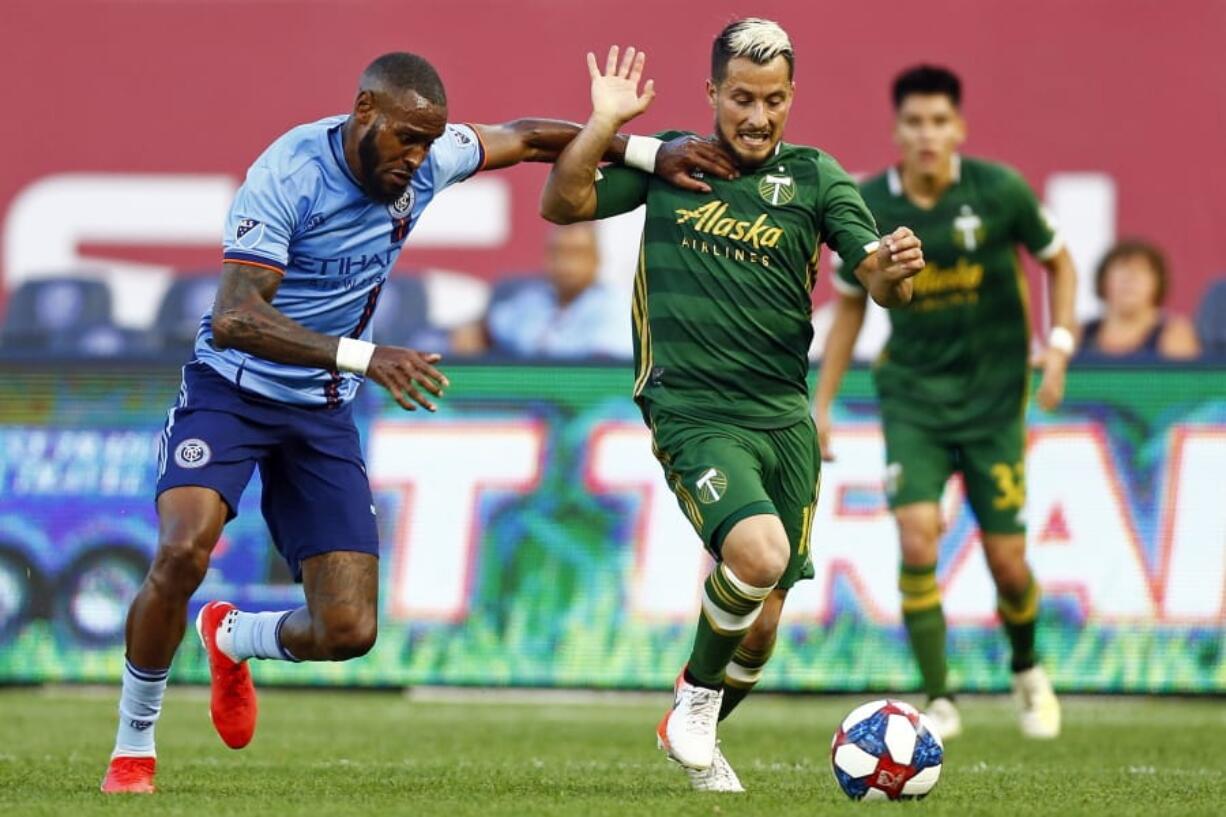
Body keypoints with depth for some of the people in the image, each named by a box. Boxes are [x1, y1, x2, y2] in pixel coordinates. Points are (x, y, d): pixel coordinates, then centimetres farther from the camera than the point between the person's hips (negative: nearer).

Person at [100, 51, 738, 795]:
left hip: (323, 414, 5)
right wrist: (363, 357, -42)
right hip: (232, 392, -5)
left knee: (348, 631, -6)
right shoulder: (289, 176, -23)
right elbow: (234, 318, -32)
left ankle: (233, 639, 30)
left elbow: (524, 138, 14)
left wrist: (651, 150, 8)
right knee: (182, 553, -30)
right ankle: (133, 746, -7)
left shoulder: (427, 160, -5)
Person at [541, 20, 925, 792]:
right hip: (694, 411, -3)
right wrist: (604, 122, -6)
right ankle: (697, 694, -2)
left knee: (763, 621, 6)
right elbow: (562, 204, 3)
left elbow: (881, 281, -2)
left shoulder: (816, 177, 6)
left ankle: (693, 731, 34)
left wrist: (897, 269, -25)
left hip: (786, 417, 3)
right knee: (758, 552, -29)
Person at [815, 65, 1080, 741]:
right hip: (912, 396, 1)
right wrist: (822, 404, 6)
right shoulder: (868, 208, -6)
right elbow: (850, 304, 8)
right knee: (917, 539, -19)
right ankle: (938, 700, -7)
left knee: (1006, 562, 0)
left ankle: (1027, 669, 32)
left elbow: (1058, 262, 6)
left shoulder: (999, 191, -11)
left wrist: (1059, 345, -7)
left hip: (994, 396, -1)